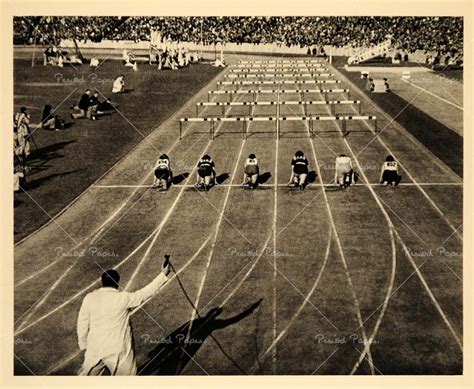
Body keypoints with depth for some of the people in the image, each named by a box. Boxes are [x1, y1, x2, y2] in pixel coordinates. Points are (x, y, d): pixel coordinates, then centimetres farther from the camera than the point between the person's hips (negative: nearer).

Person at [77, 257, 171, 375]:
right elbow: (146, 292, -9)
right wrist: (163, 275, -2)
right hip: (118, 350, -4)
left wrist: (83, 344, 16)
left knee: (86, 374, 23)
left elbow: (82, 324, 3)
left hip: (94, 349, 4)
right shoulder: (123, 298, -15)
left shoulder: (89, 298, -4)